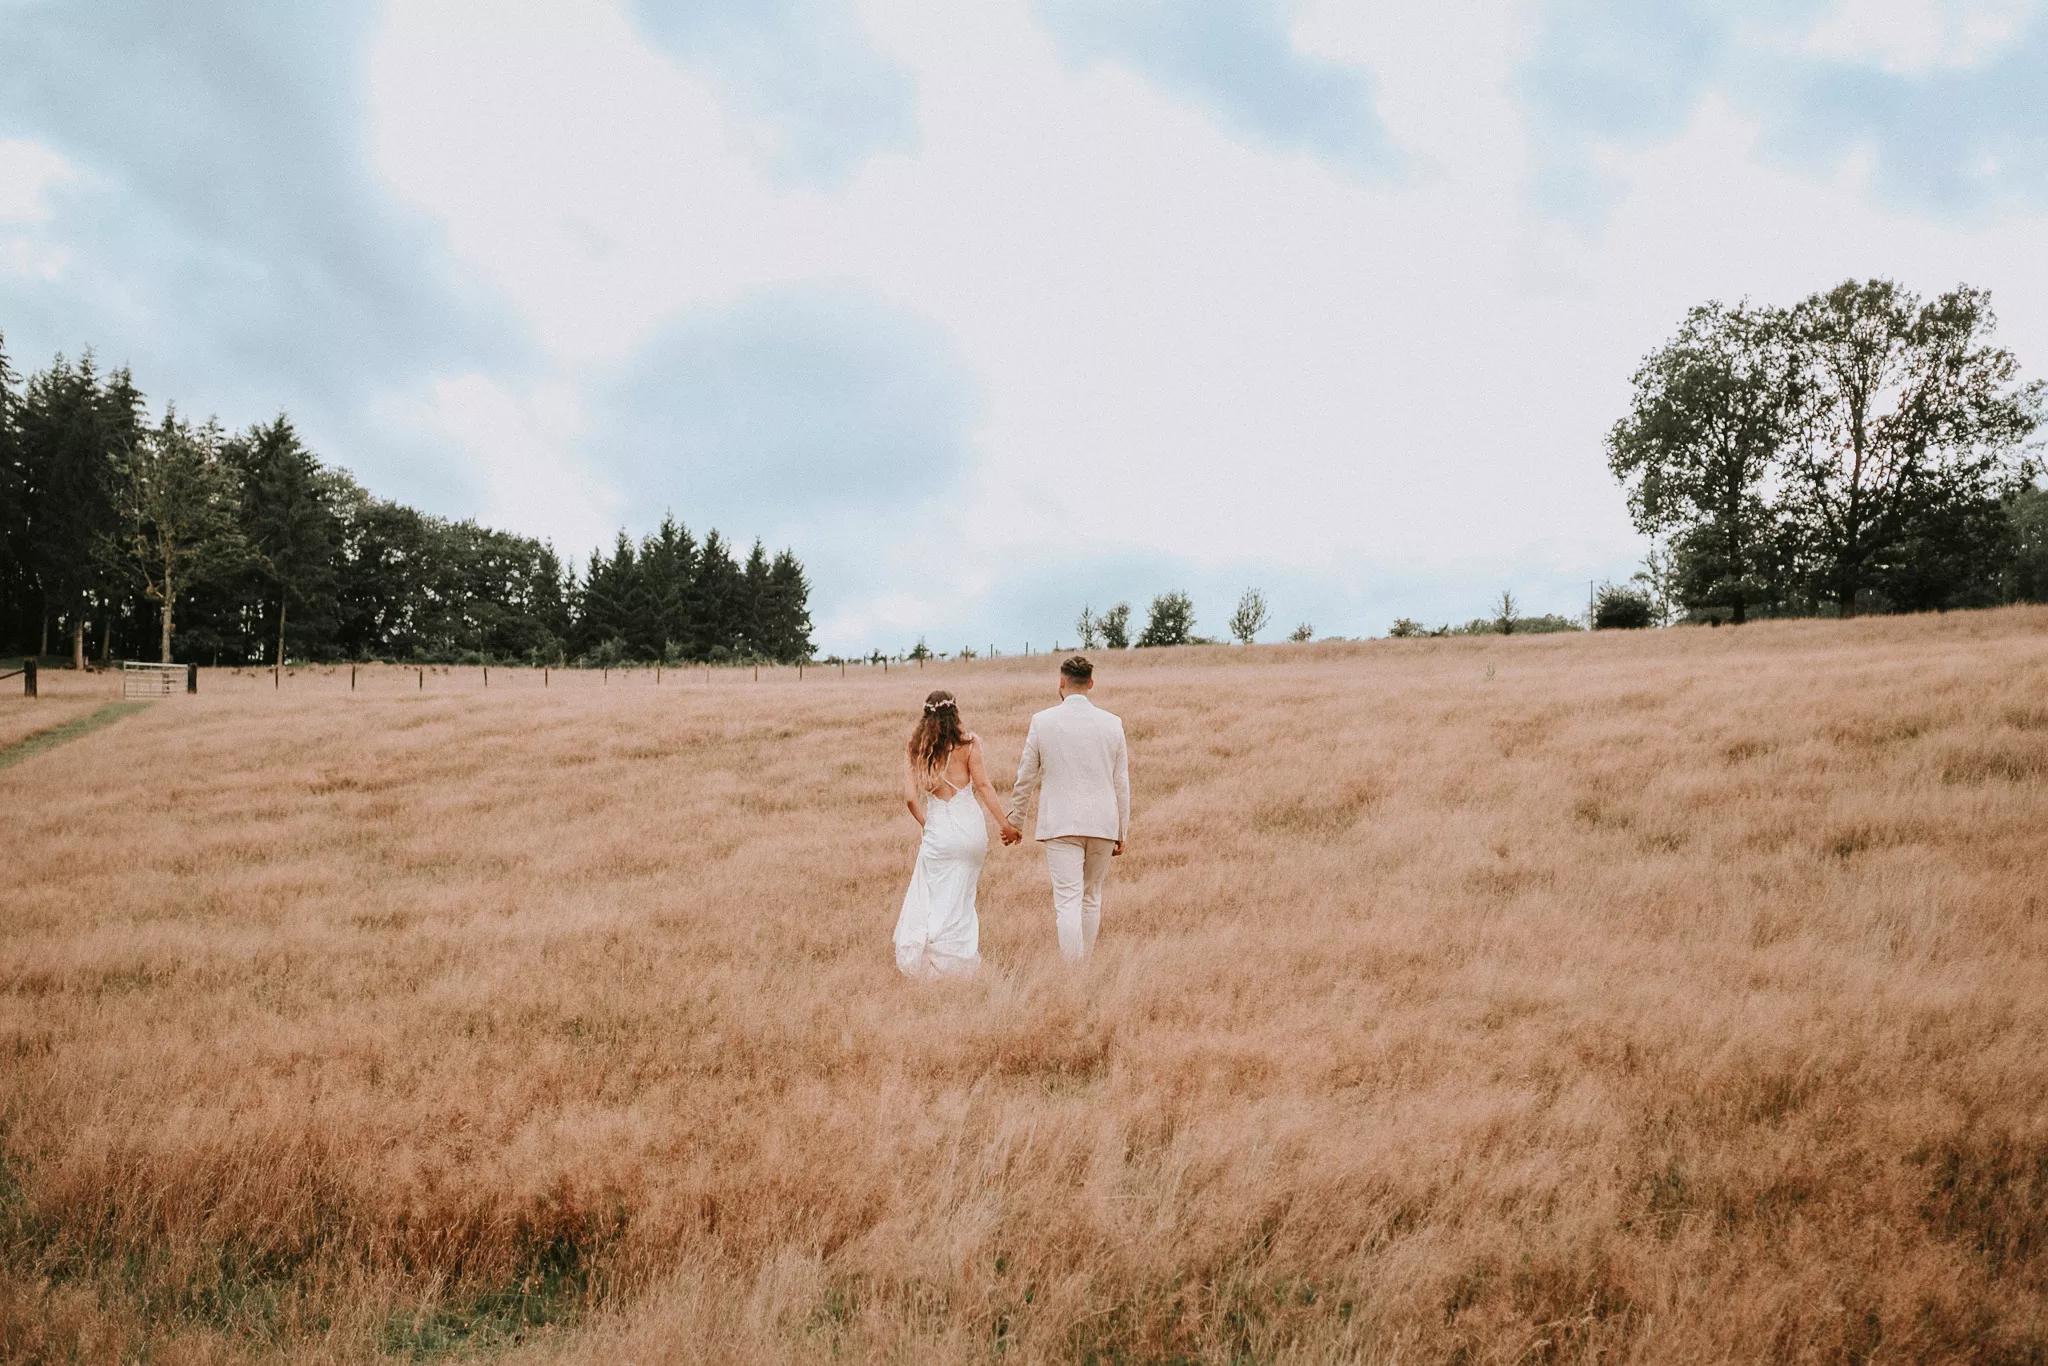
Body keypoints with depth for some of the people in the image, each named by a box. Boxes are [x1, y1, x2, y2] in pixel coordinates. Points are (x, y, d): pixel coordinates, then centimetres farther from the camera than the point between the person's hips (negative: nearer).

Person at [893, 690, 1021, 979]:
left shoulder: (915, 751, 4)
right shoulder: (967, 744, -2)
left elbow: (910, 798, -3)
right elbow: (983, 785, -6)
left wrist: (928, 824, 11)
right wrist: (1005, 824, -1)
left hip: (938, 833, 0)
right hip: (971, 829, 0)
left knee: (933, 901, 8)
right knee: (962, 902, 12)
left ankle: (923, 966, 1)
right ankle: (958, 968, 14)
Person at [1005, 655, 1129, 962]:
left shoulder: (1042, 721, -4)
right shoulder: (1112, 723, 1)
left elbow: (1025, 778, 2)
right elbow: (1121, 783, 5)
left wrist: (1013, 821, 14)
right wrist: (1122, 832, 13)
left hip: (1060, 824, -3)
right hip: (1103, 823, 3)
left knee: (1067, 899, -4)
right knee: (1091, 896, 17)